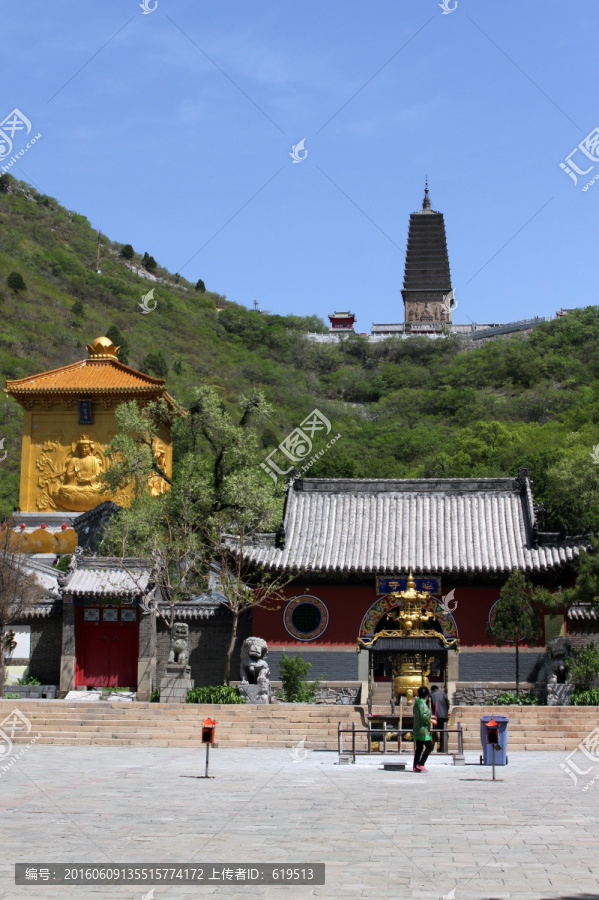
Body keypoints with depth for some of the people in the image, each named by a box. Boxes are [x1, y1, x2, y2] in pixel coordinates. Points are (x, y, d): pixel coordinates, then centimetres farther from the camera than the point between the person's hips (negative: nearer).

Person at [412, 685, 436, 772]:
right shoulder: (422, 703, -15)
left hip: (416, 729, 9)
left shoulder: (417, 703, 14)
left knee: (419, 748, 10)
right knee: (429, 746, -5)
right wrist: (431, 721, -9)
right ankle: (420, 764, -9)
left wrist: (430, 716, 26)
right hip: (423, 729, -9)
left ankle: (415, 767, 9)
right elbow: (423, 716, -22)